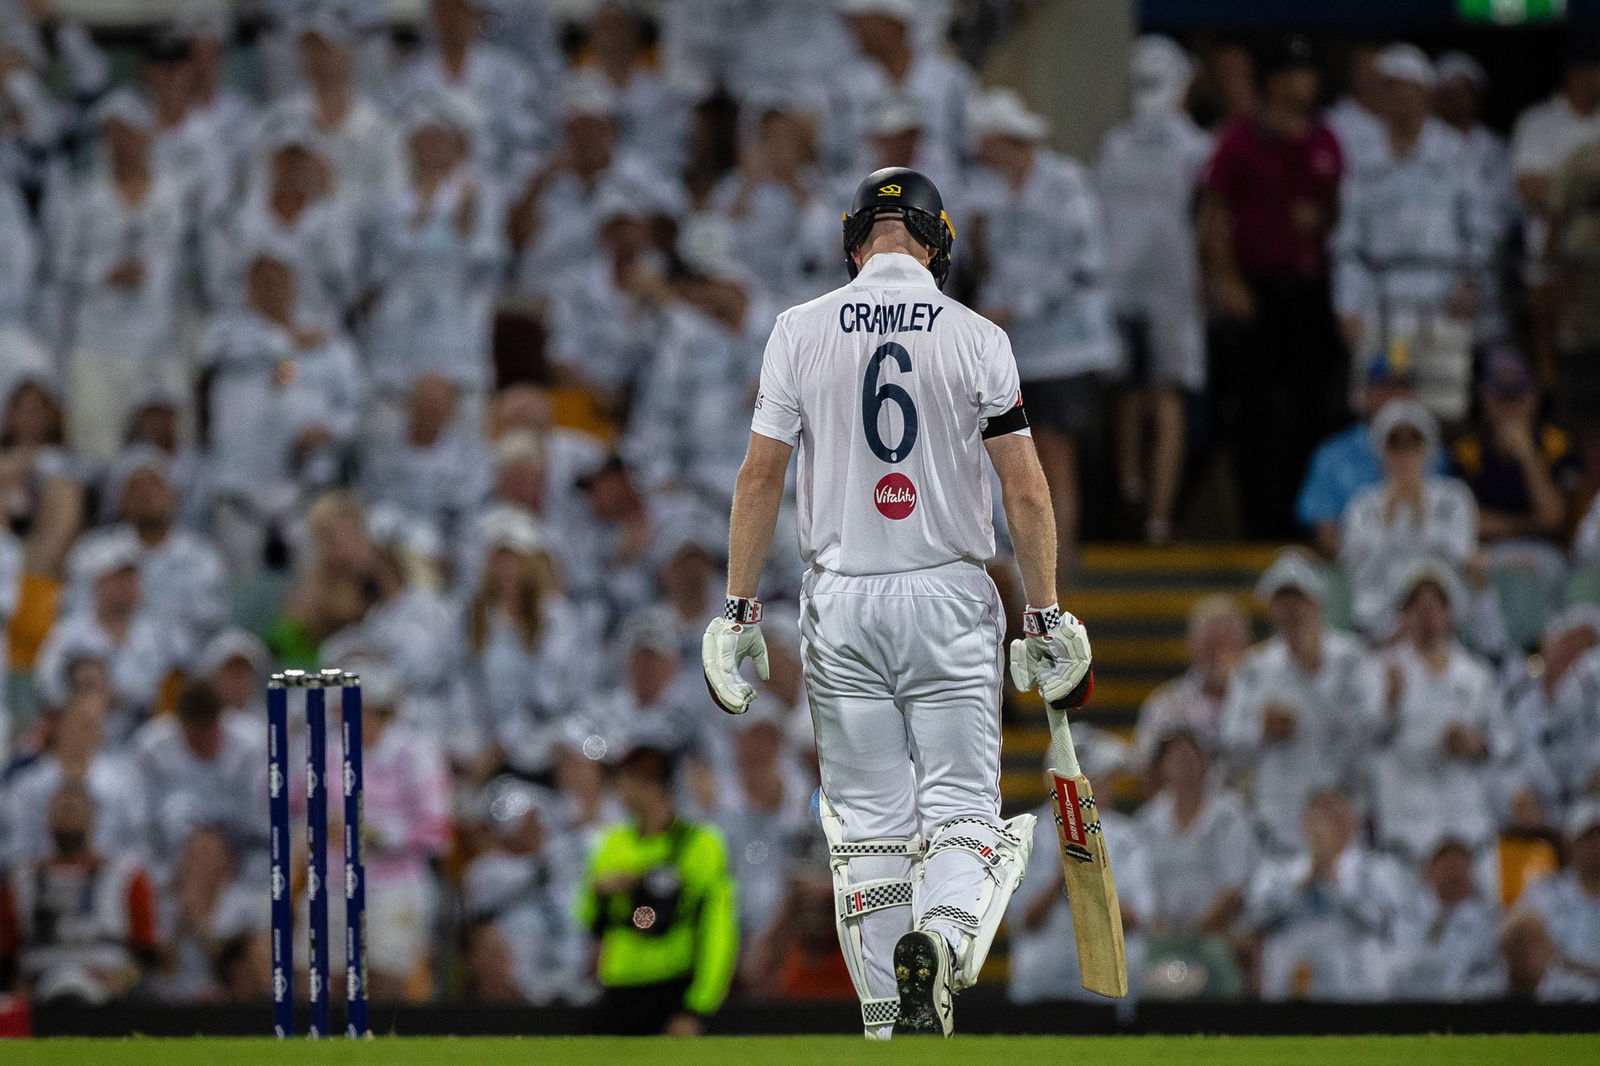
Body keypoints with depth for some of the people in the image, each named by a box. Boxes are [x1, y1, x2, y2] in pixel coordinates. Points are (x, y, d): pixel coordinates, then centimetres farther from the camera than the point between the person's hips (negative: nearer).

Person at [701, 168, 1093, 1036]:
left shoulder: (801, 331, 0)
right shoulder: (977, 339, -2)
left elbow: (760, 478, -1)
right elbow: (1026, 491, -3)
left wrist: (739, 611, 4)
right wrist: (1046, 620, 3)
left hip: (842, 605, 1)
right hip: (951, 602, -1)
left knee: (867, 828, 6)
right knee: (961, 810, 1)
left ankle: (890, 1029, 4)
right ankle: (941, 938, -30)